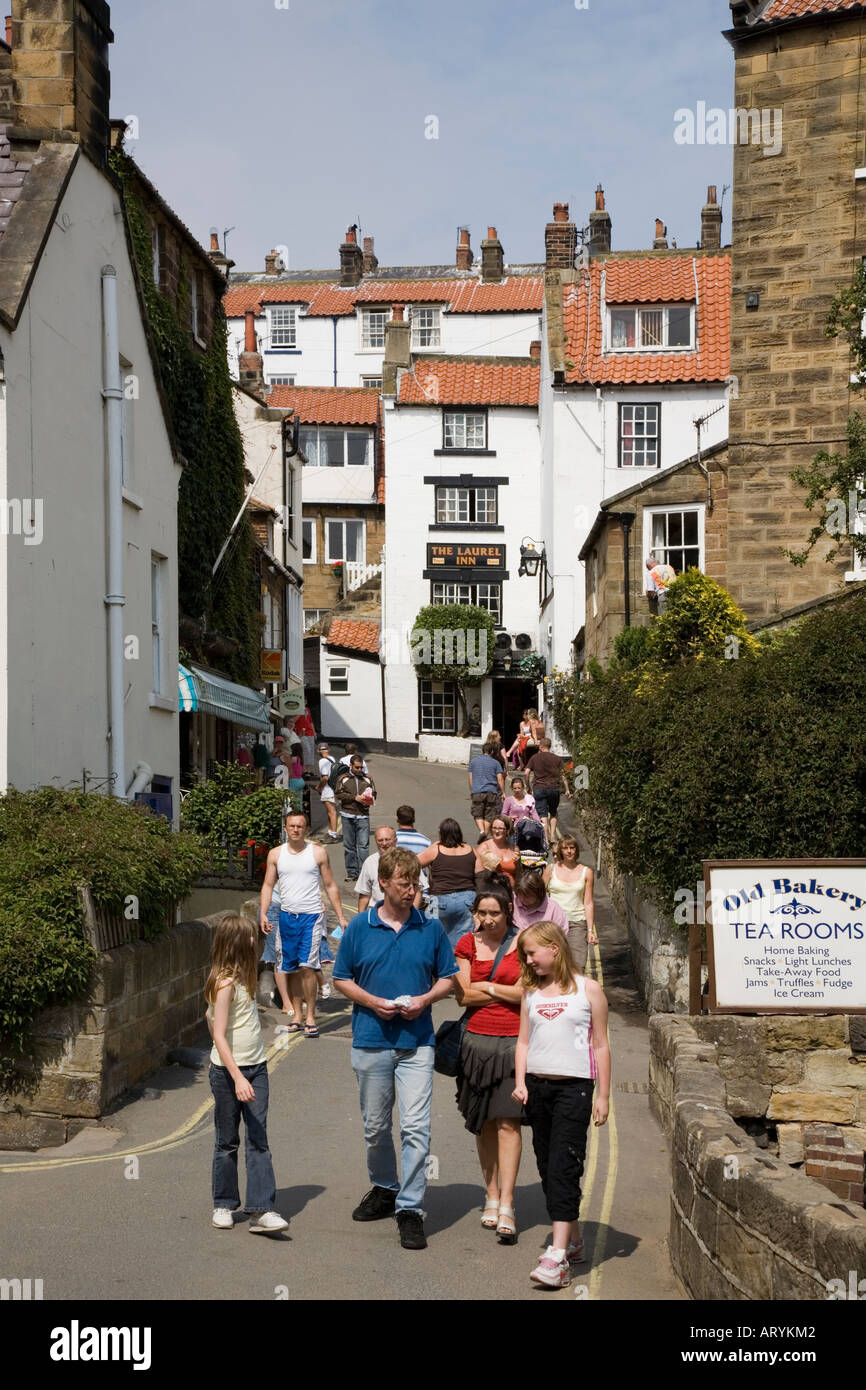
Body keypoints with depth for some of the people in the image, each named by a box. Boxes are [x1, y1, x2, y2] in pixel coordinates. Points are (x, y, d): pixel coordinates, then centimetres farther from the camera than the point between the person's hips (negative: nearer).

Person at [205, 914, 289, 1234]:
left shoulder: (242, 977, 8)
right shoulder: (225, 983, -17)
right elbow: (219, 1035, -21)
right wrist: (237, 1078, -27)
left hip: (255, 1067, 7)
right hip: (228, 1071, -7)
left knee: (258, 1140, -1)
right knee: (227, 1141, 8)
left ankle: (261, 1210, -3)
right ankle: (223, 1205, 23)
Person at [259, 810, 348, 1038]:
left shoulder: (318, 852, 2)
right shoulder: (276, 854, 8)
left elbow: (330, 886, 6)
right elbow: (268, 885, 9)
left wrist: (341, 917, 3)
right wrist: (262, 914, -4)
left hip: (312, 916, -3)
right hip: (287, 916, 3)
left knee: (307, 965, -12)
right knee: (292, 969, 7)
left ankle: (311, 1017, -4)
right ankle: (297, 1016, 17)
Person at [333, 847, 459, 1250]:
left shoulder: (431, 927, 2)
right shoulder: (359, 927, 1)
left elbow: (448, 977, 10)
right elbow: (342, 978, 6)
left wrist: (425, 999, -9)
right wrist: (372, 1002, -10)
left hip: (417, 1041, -1)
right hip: (371, 1040, 1)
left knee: (416, 1127, -9)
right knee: (375, 1126, 13)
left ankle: (410, 1209, -2)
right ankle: (383, 1189, 35)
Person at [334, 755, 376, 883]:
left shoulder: (368, 779, 13)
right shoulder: (343, 778, 7)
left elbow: (374, 794, 17)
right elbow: (338, 794, -2)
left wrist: (369, 798, -6)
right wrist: (354, 798, -11)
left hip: (363, 816, 0)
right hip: (348, 816, 0)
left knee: (363, 844, -9)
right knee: (349, 845, 3)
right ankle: (351, 872, 11)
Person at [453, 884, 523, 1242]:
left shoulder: (523, 943, -1)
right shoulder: (467, 944, 6)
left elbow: (528, 992, -9)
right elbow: (463, 995, -1)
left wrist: (486, 987, -2)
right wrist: (506, 991, -5)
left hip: (514, 1041, -3)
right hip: (477, 1039, 3)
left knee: (508, 1122, -8)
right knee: (483, 1123, 8)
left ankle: (506, 1206, -9)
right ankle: (491, 1196, 20)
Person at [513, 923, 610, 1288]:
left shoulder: (588, 990, 0)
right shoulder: (532, 993, 12)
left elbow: (600, 1045, 2)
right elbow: (524, 1042, 13)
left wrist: (603, 1096, 0)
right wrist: (520, 1082, -1)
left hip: (574, 1086, -5)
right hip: (537, 1086, 5)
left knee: (563, 1167, -12)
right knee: (547, 1167, 9)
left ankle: (558, 1255, -17)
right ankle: (573, 1240, 24)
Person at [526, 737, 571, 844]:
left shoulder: (534, 757, 8)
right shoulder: (557, 759, 11)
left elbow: (527, 773, 0)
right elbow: (562, 775, 6)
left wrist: (529, 787, 9)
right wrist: (567, 790, 7)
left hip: (539, 788, -2)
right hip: (554, 788, 2)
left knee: (543, 814, -4)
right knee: (553, 813, 18)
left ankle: (546, 839, -14)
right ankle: (552, 835, 6)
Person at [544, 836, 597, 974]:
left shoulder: (586, 872, 6)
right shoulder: (551, 869, 6)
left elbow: (588, 903, 7)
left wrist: (591, 930, 1)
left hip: (577, 922, -1)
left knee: (578, 969, -12)